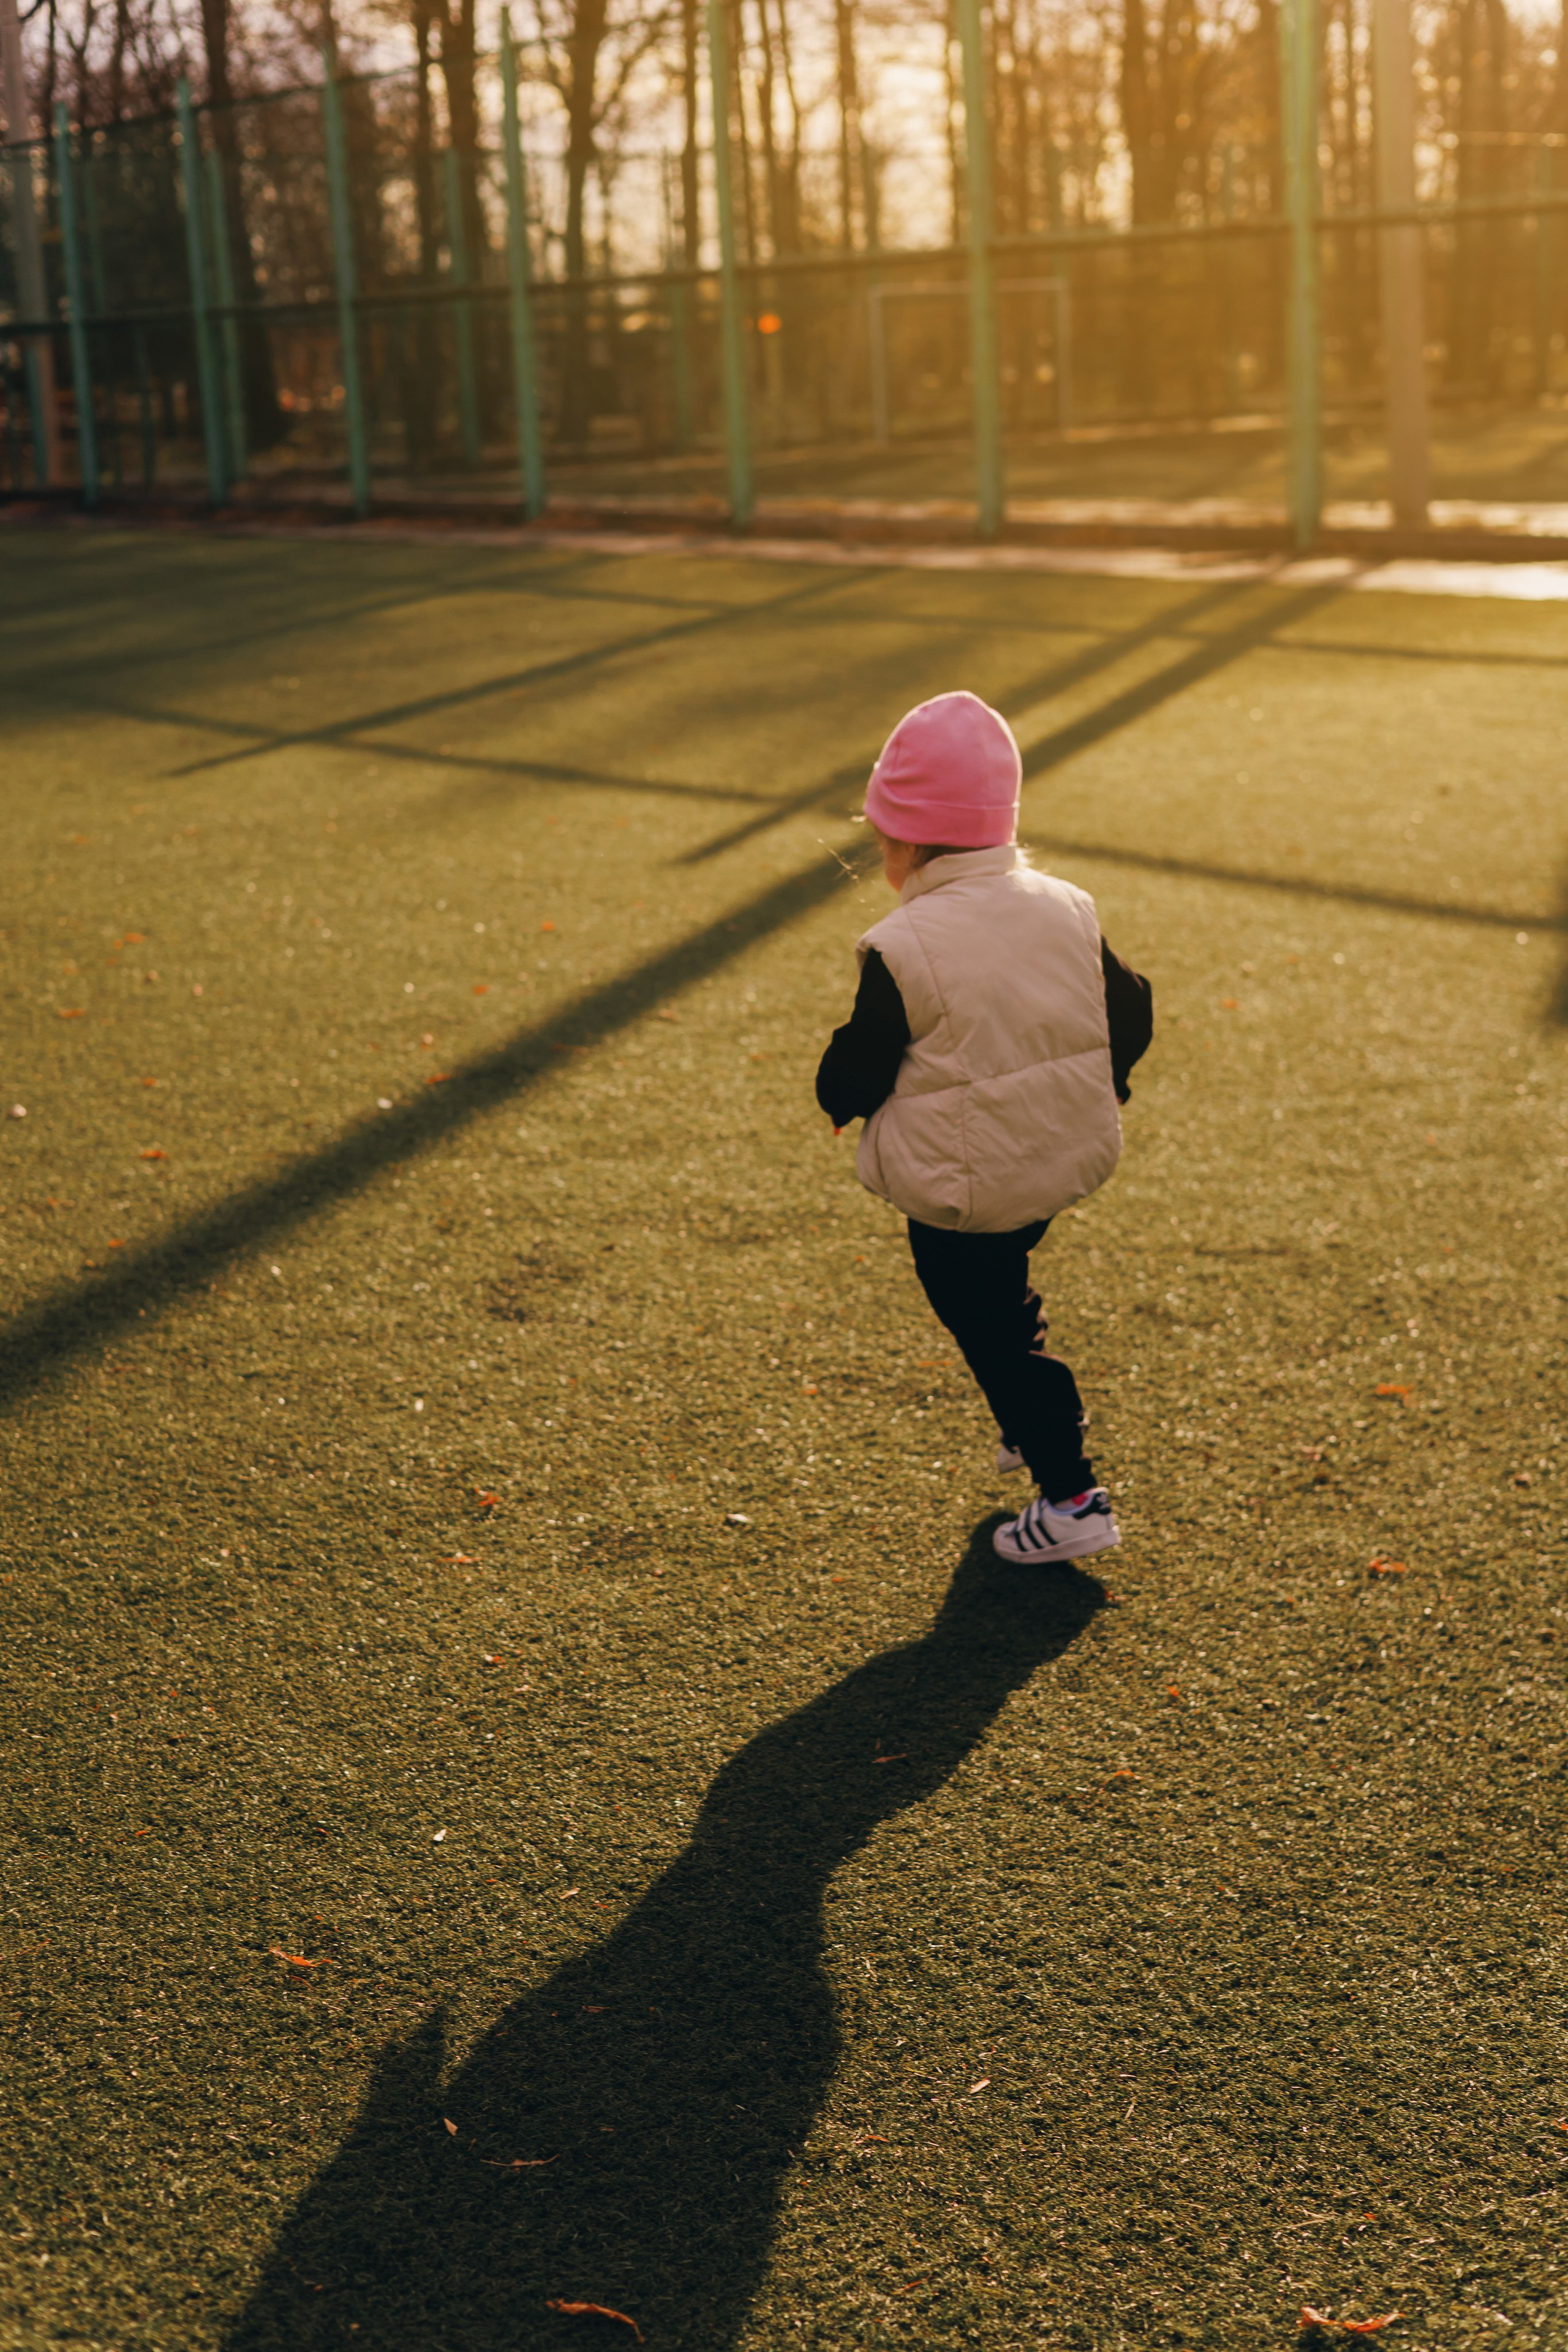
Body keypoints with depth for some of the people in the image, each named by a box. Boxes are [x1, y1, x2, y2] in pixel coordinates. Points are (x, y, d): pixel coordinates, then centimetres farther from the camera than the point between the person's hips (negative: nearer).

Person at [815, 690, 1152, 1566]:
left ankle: (1071, 1497, 11)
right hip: (1068, 1161, 7)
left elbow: (857, 1075, -16)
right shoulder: (1067, 910, -3)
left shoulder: (902, 951, -22)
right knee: (1004, 1296, 29)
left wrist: (841, 1096, 7)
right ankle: (1033, 1427, 42)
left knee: (988, 1325, 8)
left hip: (962, 1189, -6)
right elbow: (1132, 1018, 5)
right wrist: (1093, 1094, 22)